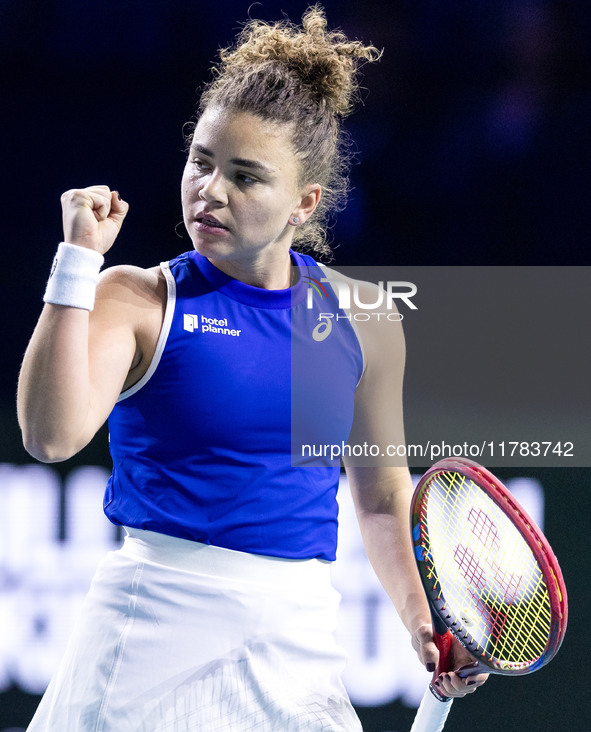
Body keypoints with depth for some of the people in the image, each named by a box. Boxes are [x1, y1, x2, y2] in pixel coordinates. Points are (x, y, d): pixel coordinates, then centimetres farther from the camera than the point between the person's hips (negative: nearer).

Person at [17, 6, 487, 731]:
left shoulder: (363, 320, 6)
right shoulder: (139, 300, -3)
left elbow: (382, 493, 18)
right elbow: (51, 435, -21)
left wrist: (419, 619, 5)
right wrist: (78, 259, -19)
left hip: (301, 638, 3)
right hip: (156, 632, -3)